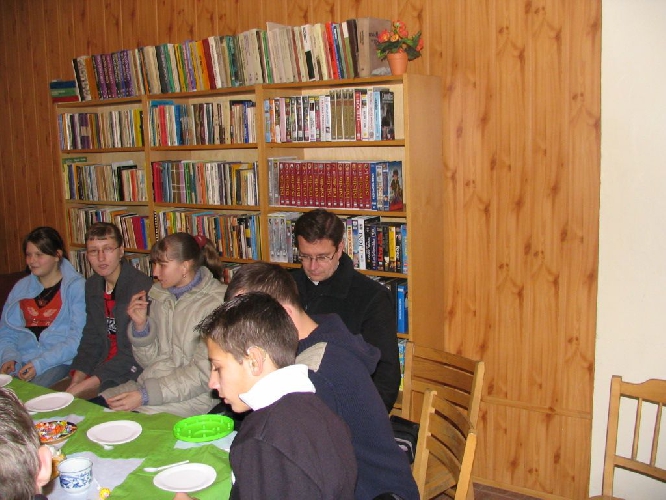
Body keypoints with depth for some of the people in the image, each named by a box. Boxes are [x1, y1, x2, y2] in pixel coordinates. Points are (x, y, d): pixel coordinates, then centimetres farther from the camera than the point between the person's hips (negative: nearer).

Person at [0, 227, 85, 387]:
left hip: (58, 362, -4)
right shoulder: (21, 287, 17)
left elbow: (78, 338, -9)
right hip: (20, 360, 5)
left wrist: (40, 363, -17)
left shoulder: (76, 287, -2)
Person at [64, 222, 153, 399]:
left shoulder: (142, 285, -18)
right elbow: (91, 340, 10)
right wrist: (76, 378, -5)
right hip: (104, 363, 7)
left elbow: (135, 351, -20)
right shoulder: (92, 285, 8)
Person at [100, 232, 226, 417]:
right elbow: (149, 361, 11)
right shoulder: (160, 296, 7)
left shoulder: (216, 303, -13)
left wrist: (145, 395, -18)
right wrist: (140, 325, -7)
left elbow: (204, 373, -16)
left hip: (192, 396, -6)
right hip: (149, 384, 6)